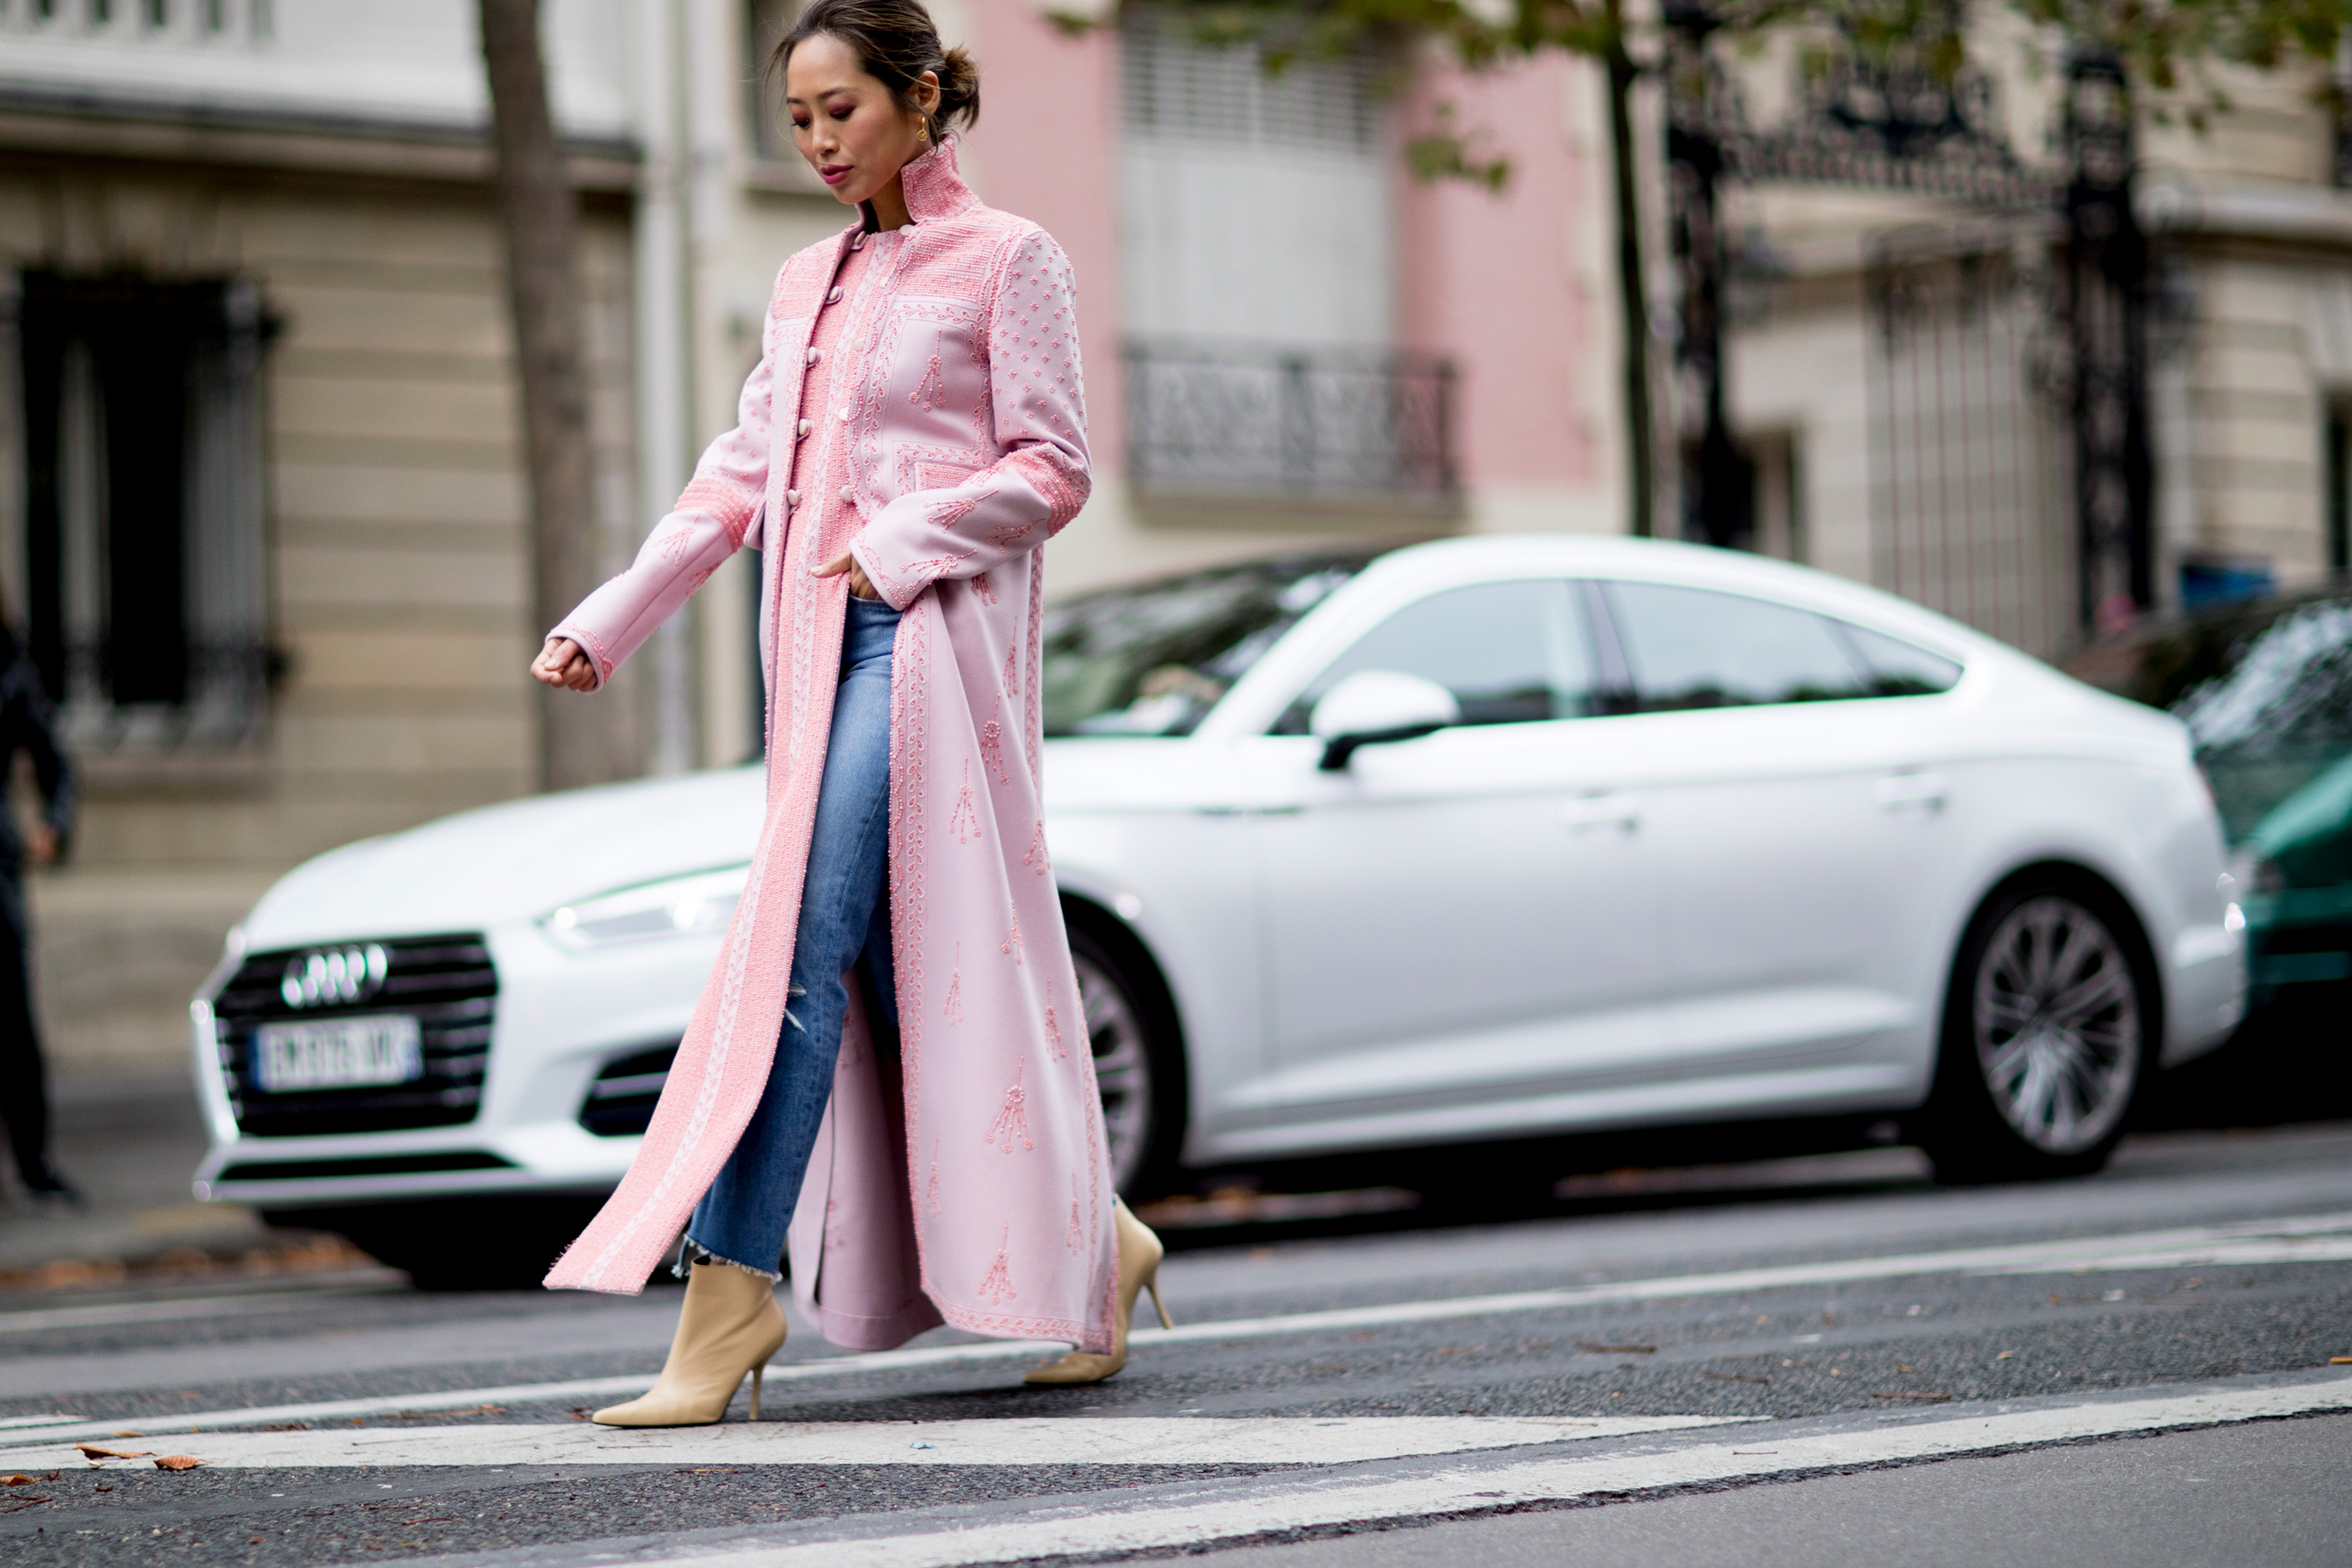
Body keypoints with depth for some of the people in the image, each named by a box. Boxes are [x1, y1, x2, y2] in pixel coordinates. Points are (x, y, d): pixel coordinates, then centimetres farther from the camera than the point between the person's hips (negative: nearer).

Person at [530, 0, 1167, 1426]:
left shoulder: (1007, 259, 1)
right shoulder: (808, 282, 20)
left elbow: (1053, 470, -4)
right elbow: (739, 478, 16)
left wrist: (898, 546, -14)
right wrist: (610, 617, 7)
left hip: (927, 635, -7)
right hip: (817, 644, 7)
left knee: (800, 950, -16)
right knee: (889, 979, 5)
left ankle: (727, 1298, -18)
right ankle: (1097, 1245, 17)